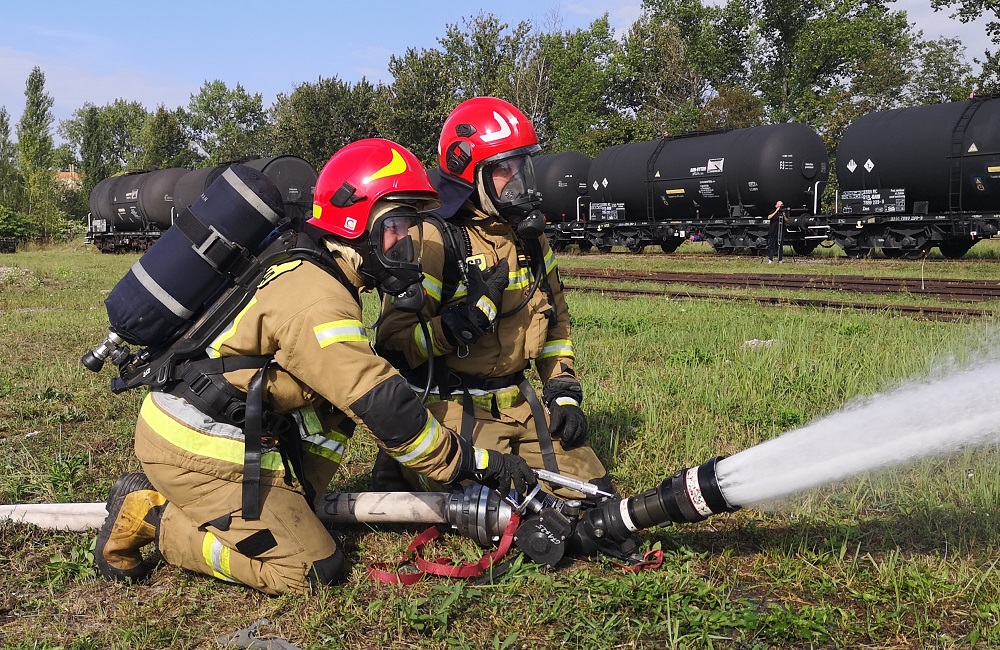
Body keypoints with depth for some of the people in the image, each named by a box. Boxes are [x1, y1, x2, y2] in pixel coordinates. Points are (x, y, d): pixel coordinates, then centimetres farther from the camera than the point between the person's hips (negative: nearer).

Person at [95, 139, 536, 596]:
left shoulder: (308, 271, 9)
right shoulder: (317, 304, -24)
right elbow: (384, 409, -26)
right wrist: (478, 464, -19)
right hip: (195, 448, -10)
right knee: (310, 570, -8)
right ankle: (151, 518, -3)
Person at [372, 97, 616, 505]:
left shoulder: (528, 235, 9)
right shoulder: (432, 241, -14)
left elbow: (555, 317, 19)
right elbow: (393, 342, -18)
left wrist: (564, 393, 9)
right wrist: (467, 317, -28)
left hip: (518, 405, 7)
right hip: (452, 409, -7)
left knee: (591, 494, 4)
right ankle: (403, 473, 7)